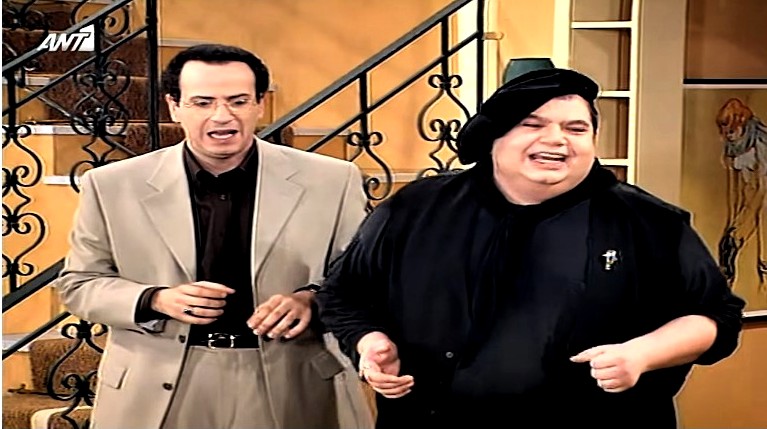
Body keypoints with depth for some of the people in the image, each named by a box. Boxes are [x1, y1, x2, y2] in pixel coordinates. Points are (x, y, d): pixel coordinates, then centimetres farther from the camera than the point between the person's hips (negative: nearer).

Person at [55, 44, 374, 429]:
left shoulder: (331, 181, -4)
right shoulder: (112, 187, -4)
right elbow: (79, 283, 3)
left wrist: (312, 299, -18)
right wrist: (155, 300, -14)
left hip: (295, 389, 0)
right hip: (159, 392, 0)